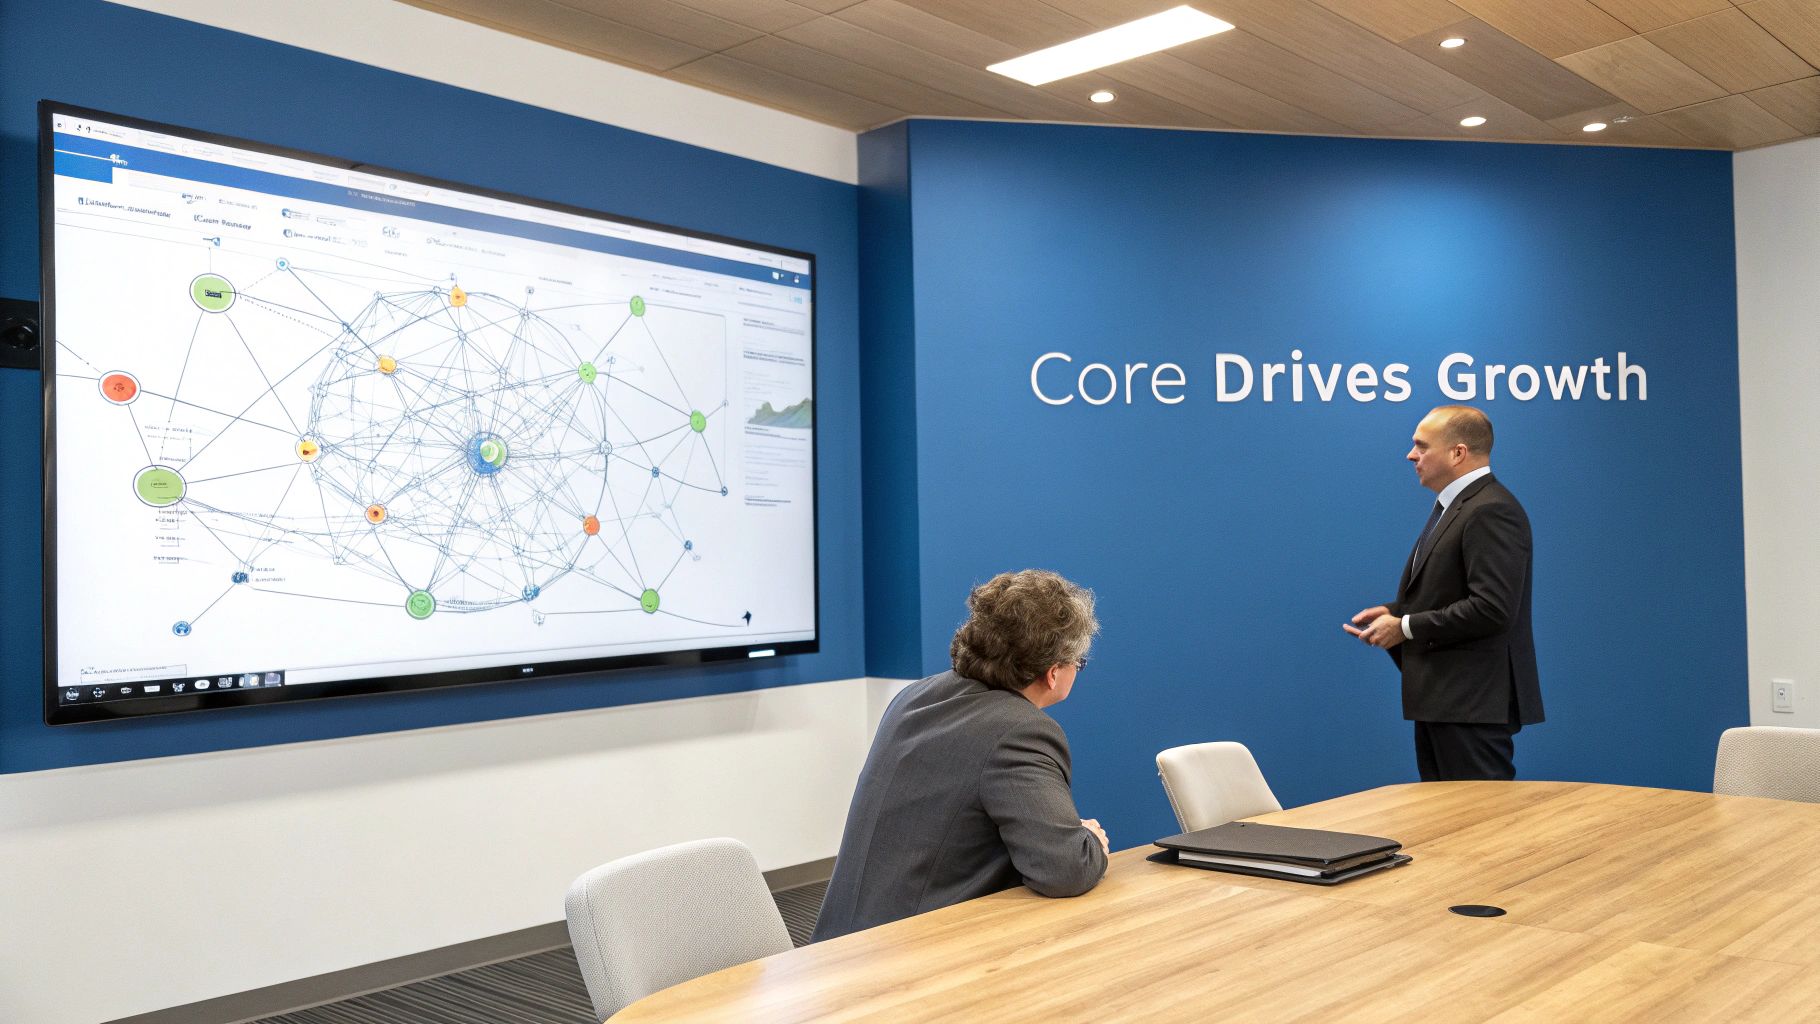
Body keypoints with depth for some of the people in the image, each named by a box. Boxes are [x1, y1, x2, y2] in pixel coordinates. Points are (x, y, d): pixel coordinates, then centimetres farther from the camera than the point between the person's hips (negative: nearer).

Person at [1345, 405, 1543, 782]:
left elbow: (1492, 608, -25)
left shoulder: (1491, 511, -17)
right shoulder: (1453, 506, 16)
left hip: (1473, 703, -11)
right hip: (1442, 699, 11)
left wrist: (1406, 627, -17)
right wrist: (1394, 612, 6)